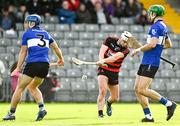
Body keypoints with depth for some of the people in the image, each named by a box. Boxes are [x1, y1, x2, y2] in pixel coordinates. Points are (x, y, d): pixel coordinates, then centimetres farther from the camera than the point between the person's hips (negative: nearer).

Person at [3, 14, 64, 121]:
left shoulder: (27, 34, 6)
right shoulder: (45, 34, 20)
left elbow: (23, 53, 4)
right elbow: (56, 48, 26)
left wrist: (18, 68, 5)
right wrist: (61, 59, 43)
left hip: (33, 64, -5)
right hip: (45, 64, 5)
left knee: (20, 88, 4)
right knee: (32, 87, 23)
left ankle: (11, 113, 4)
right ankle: (42, 108, 2)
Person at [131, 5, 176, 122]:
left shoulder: (156, 26, -12)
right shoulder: (163, 27, 18)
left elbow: (152, 44, -23)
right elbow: (168, 44, 30)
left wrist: (138, 50, -11)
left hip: (151, 63, -10)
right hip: (146, 63, 10)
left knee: (142, 90, -15)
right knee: (137, 89, 7)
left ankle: (169, 104, -8)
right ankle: (148, 116, 6)